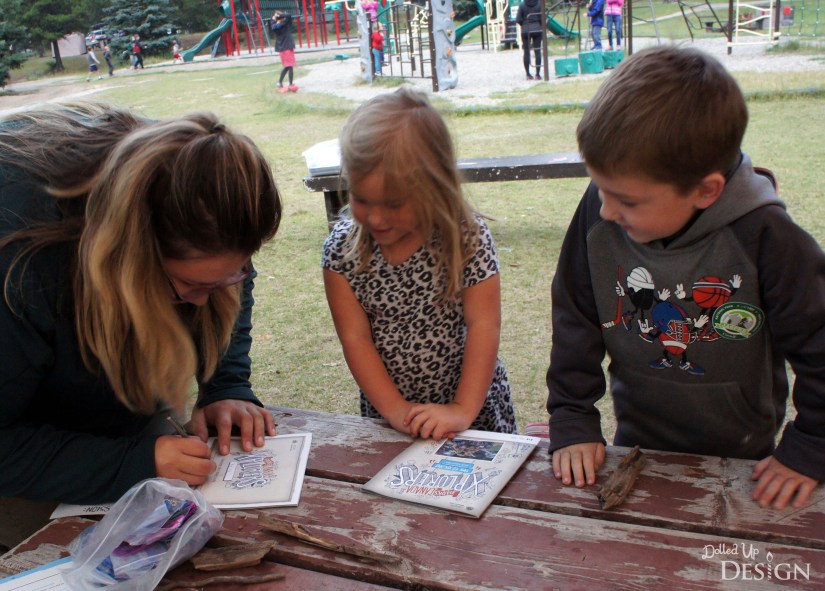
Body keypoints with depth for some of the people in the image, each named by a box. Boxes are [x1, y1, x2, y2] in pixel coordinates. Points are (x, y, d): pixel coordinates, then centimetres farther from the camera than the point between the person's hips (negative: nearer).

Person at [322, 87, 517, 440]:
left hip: (472, 403, -1)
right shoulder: (342, 248, -11)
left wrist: (463, 410, -25)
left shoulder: (467, 238, -15)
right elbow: (354, 338, -12)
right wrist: (394, 409, -19)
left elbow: (484, 325, -18)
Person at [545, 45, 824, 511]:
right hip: (637, 443, 2)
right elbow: (575, 323, -8)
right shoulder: (599, 216, -20)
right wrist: (573, 421, -8)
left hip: (741, 458, -2)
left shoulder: (762, 236, -26)